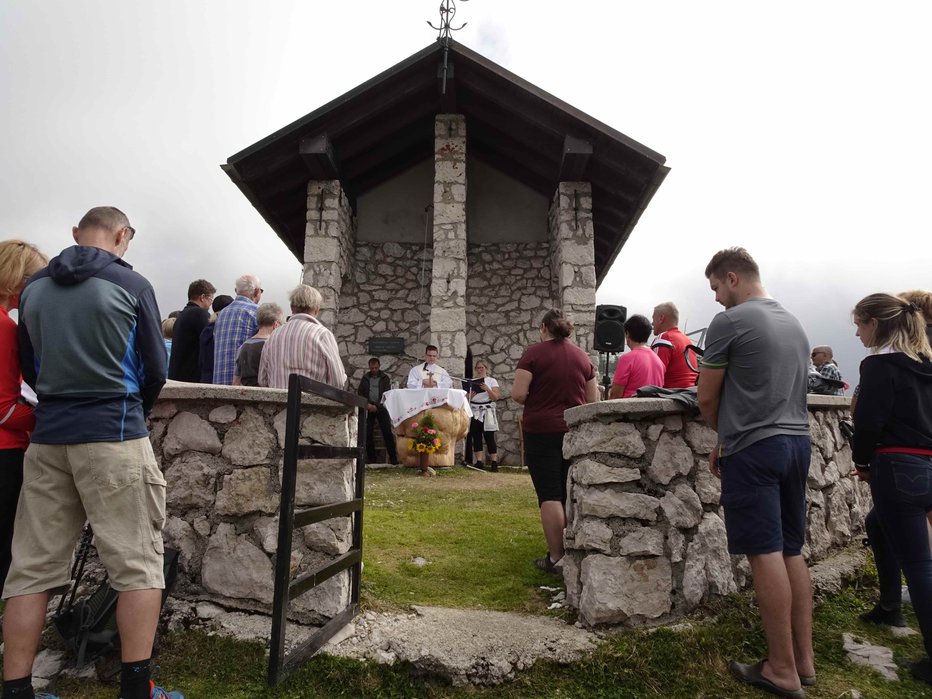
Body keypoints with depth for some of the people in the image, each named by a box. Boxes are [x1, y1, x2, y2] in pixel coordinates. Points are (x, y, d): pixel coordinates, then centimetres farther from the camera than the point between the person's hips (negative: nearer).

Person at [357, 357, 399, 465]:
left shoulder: (385, 378, 6)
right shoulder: (365, 378, 12)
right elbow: (360, 393, 8)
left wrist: (377, 406, -12)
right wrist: (367, 404, -8)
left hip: (381, 407, -2)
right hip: (368, 407, 2)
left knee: (387, 432, -9)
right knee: (368, 433, -1)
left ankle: (393, 457, -8)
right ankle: (371, 458, 8)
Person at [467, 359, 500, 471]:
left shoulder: (492, 381, 5)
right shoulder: (472, 382, 13)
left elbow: (496, 397, -4)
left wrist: (487, 389, -18)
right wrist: (470, 396, -7)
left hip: (487, 411, -3)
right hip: (474, 412, 3)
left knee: (489, 437, -6)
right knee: (476, 437, 0)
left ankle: (494, 462, -4)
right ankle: (479, 462, 3)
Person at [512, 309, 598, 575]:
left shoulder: (533, 354, -7)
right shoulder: (582, 356, 5)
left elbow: (518, 394, -13)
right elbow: (593, 400, 8)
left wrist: (537, 402, 6)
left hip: (541, 431, -4)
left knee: (549, 495, -1)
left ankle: (556, 558, 0)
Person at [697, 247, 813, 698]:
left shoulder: (729, 322, -9)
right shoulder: (794, 324, 15)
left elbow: (707, 399, -5)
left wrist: (723, 434, 15)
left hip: (755, 449, -8)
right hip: (797, 442, 8)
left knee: (765, 555, -2)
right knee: (791, 552, 12)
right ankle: (804, 660, 20)